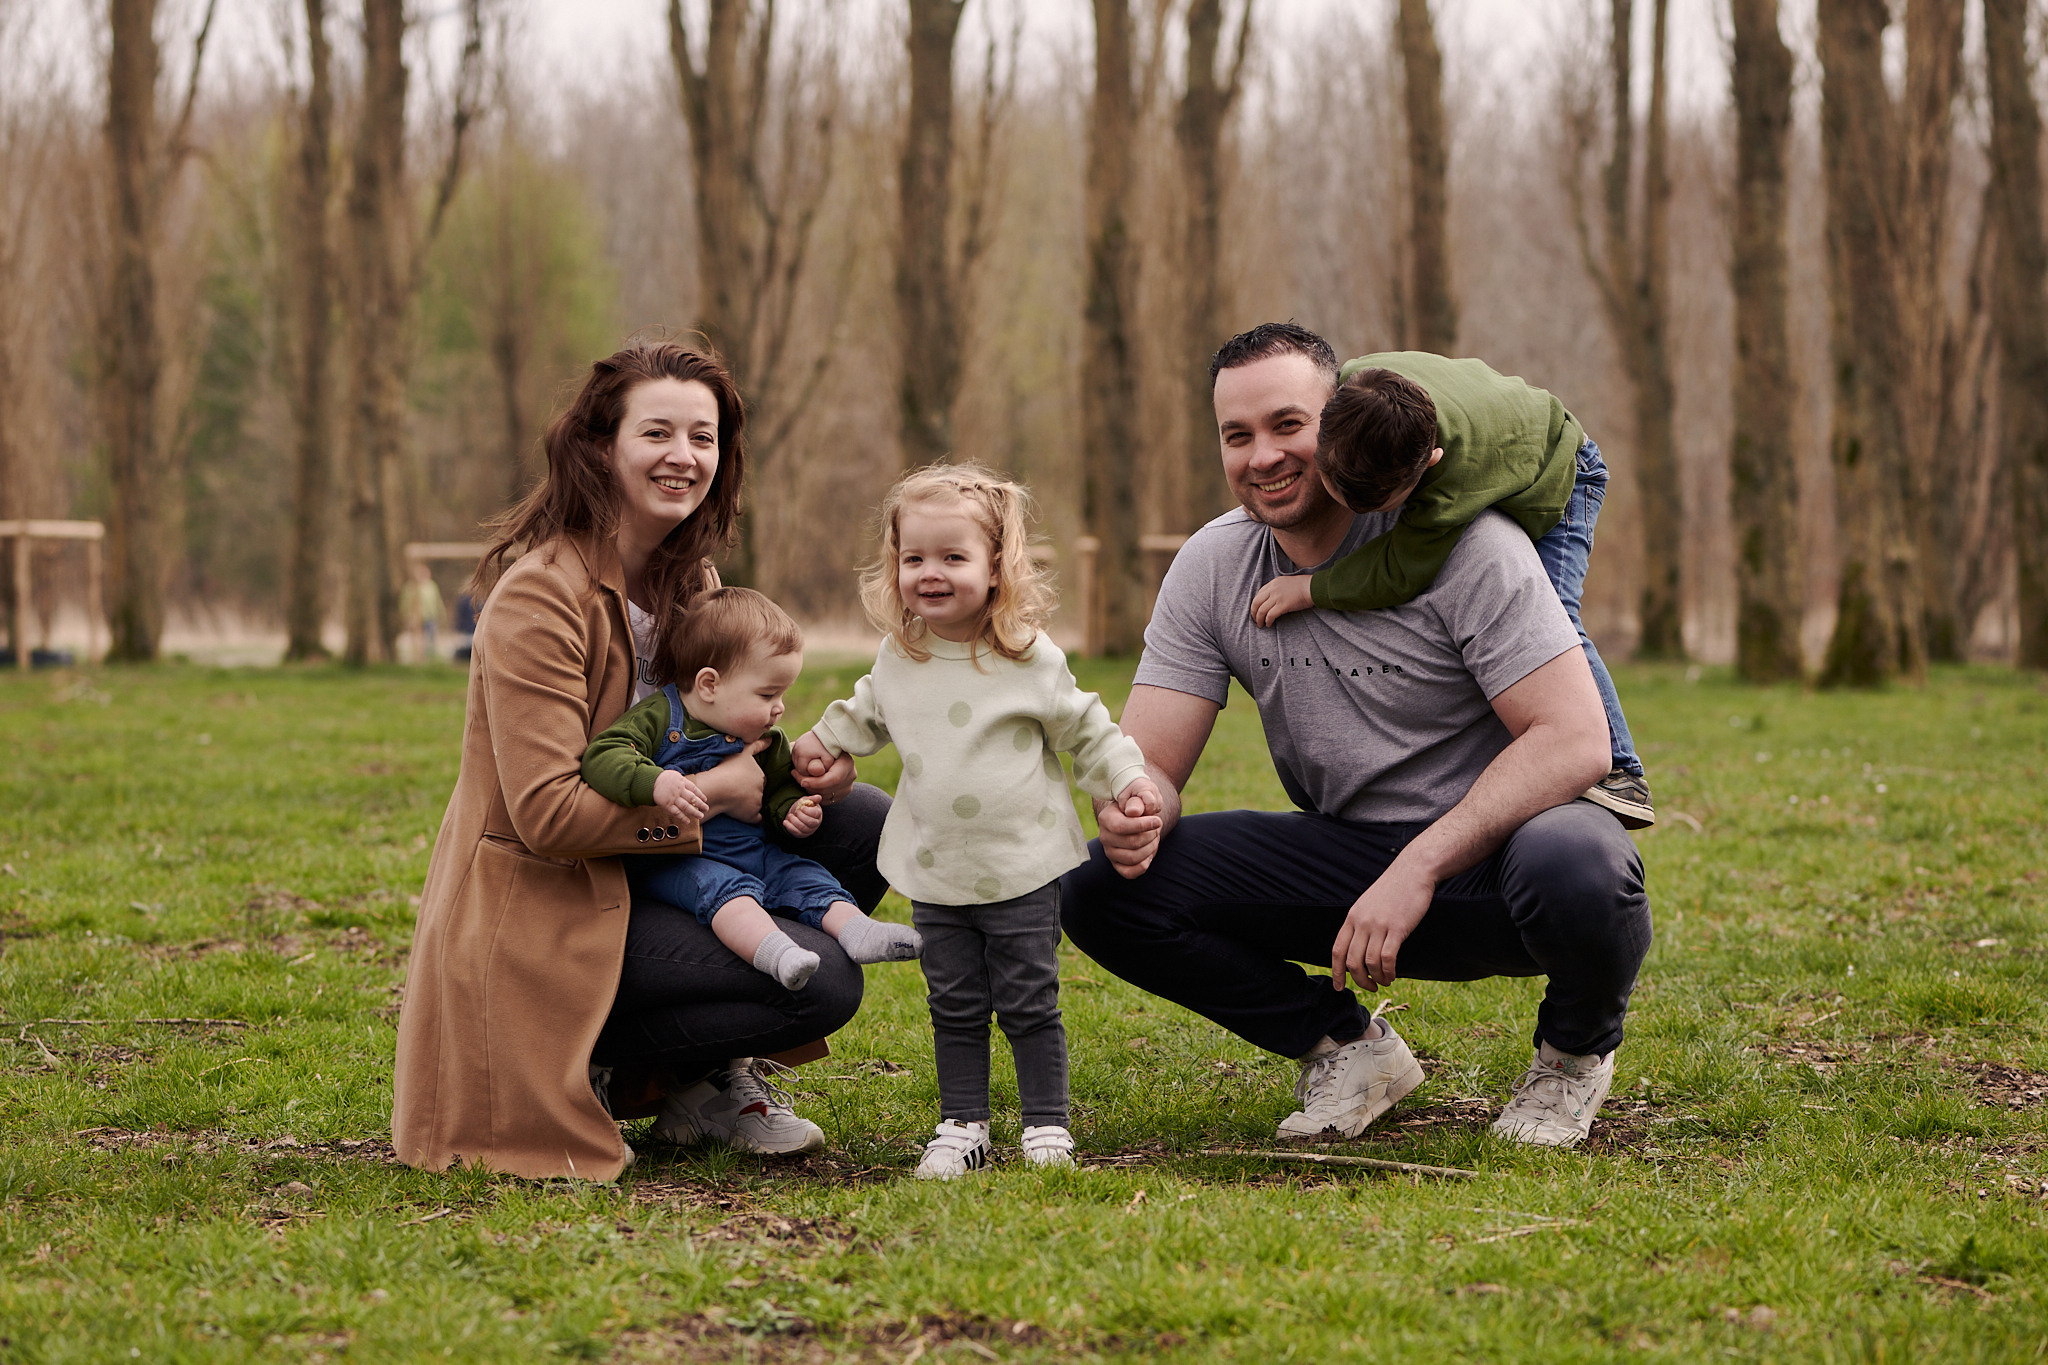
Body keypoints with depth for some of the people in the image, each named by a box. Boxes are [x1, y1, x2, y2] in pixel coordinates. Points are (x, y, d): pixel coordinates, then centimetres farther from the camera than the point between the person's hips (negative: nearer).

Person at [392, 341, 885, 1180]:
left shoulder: (686, 579, 8)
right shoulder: (540, 597, -19)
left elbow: (714, 739, 16)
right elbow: (546, 813, -24)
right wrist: (713, 792, -21)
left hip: (640, 879, 9)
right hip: (539, 913, -9)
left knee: (865, 821, -1)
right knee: (823, 983, -20)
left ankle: (712, 1072, 7)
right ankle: (596, 1069, -1)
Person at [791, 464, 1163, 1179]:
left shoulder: (1030, 658, -8)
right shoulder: (898, 658, 4)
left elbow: (1084, 729, 1)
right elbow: (869, 713, 25)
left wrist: (1128, 777, -11)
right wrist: (824, 740, 13)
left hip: (1022, 870, -4)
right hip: (935, 874, 4)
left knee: (1028, 1005, 2)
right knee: (955, 1009, 8)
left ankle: (1046, 1125, 13)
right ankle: (961, 1126, 17)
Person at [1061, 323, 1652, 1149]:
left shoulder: (1464, 545, -16)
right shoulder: (1211, 569, -1)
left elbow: (1576, 741, -23)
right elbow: (1148, 761, -2)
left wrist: (1419, 869, -31)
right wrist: (1134, 812, -29)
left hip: (1498, 839, -4)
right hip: (1349, 853, 4)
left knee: (1576, 870, -41)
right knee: (1103, 887, -15)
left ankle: (1576, 1048, -2)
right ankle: (1349, 1049, 5)